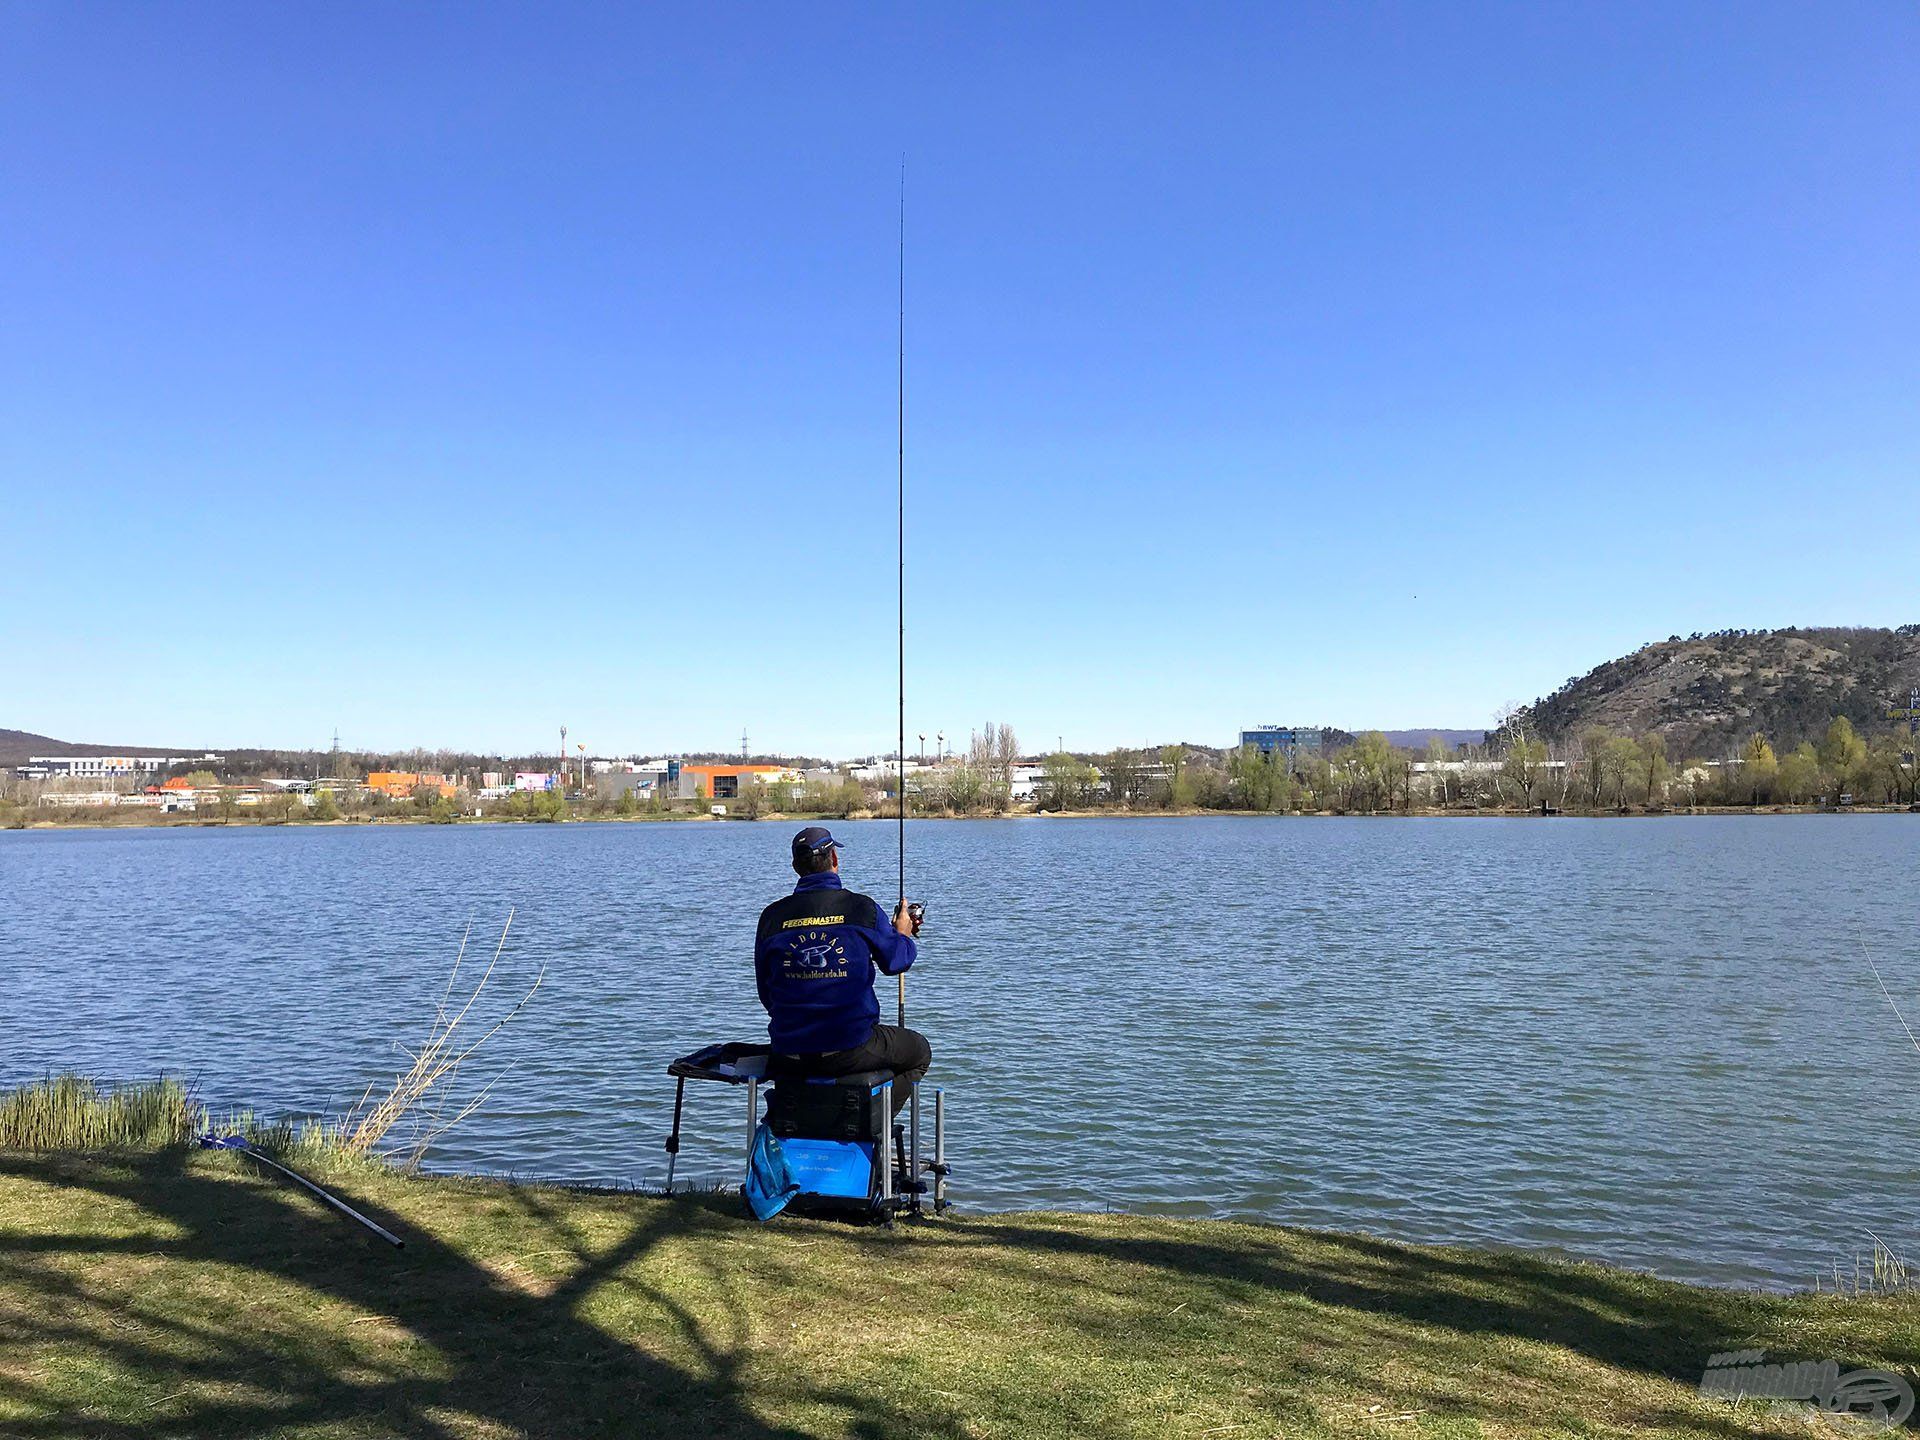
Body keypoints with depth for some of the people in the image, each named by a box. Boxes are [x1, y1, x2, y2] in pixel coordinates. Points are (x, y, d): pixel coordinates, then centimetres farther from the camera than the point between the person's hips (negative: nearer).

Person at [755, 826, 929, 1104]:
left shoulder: (772, 916, -1)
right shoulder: (862, 908, -9)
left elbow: (766, 993, 9)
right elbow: (895, 962, 6)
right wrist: (903, 934, 29)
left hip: (788, 1057, 4)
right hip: (849, 1052, -4)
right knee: (919, 1050, 21)